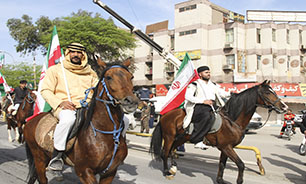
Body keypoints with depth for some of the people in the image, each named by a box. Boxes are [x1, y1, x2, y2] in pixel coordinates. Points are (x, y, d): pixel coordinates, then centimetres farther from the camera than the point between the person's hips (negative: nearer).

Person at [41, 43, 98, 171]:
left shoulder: (90, 73, 23)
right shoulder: (56, 69, 12)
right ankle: (56, 155, -24)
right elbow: (45, 91, 5)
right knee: (68, 118, -44)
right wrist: (60, 102, -14)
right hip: (64, 107, -3)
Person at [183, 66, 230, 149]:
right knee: (207, 117, -37)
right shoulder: (194, 84, 4)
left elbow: (221, 93, 19)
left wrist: (230, 94, -4)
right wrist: (203, 101, -17)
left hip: (212, 108, 7)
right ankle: (198, 140, -32)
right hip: (199, 107, -7)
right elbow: (188, 96, -9)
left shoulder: (213, 85, 25)